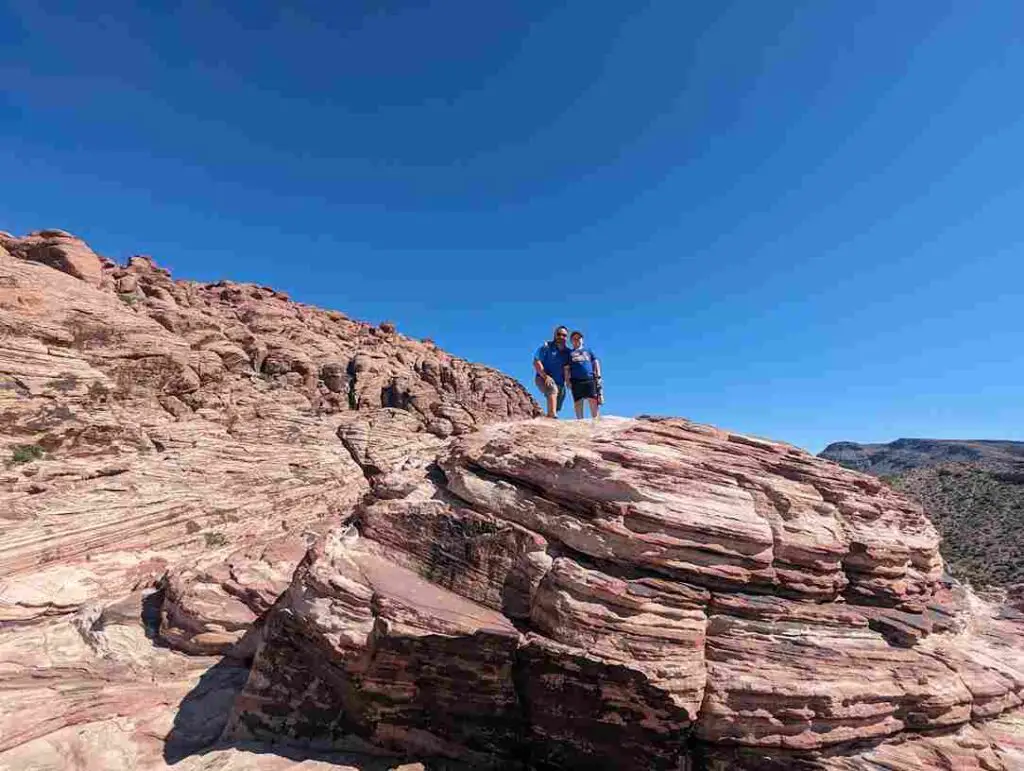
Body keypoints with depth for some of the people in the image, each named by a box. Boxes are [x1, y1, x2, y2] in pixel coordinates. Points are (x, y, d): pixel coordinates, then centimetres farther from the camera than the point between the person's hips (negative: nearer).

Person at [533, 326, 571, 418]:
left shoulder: (568, 352, 12)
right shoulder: (547, 346, -1)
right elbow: (536, 362, -9)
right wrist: (545, 376, -19)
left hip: (560, 383, 7)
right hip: (543, 379, -6)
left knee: (557, 406, 6)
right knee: (552, 389, -35)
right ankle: (553, 415, -49)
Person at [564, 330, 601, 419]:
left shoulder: (588, 350, 25)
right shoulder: (569, 353, 22)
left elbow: (596, 363, 18)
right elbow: (566, 368, 14)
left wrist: (598, 376, 5)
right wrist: (568, 381, 2)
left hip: (590, 379, 0)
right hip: (576, 380, 0)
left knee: (593, 400, -12)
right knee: (578, 402, -4)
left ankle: (596, 419, -13)